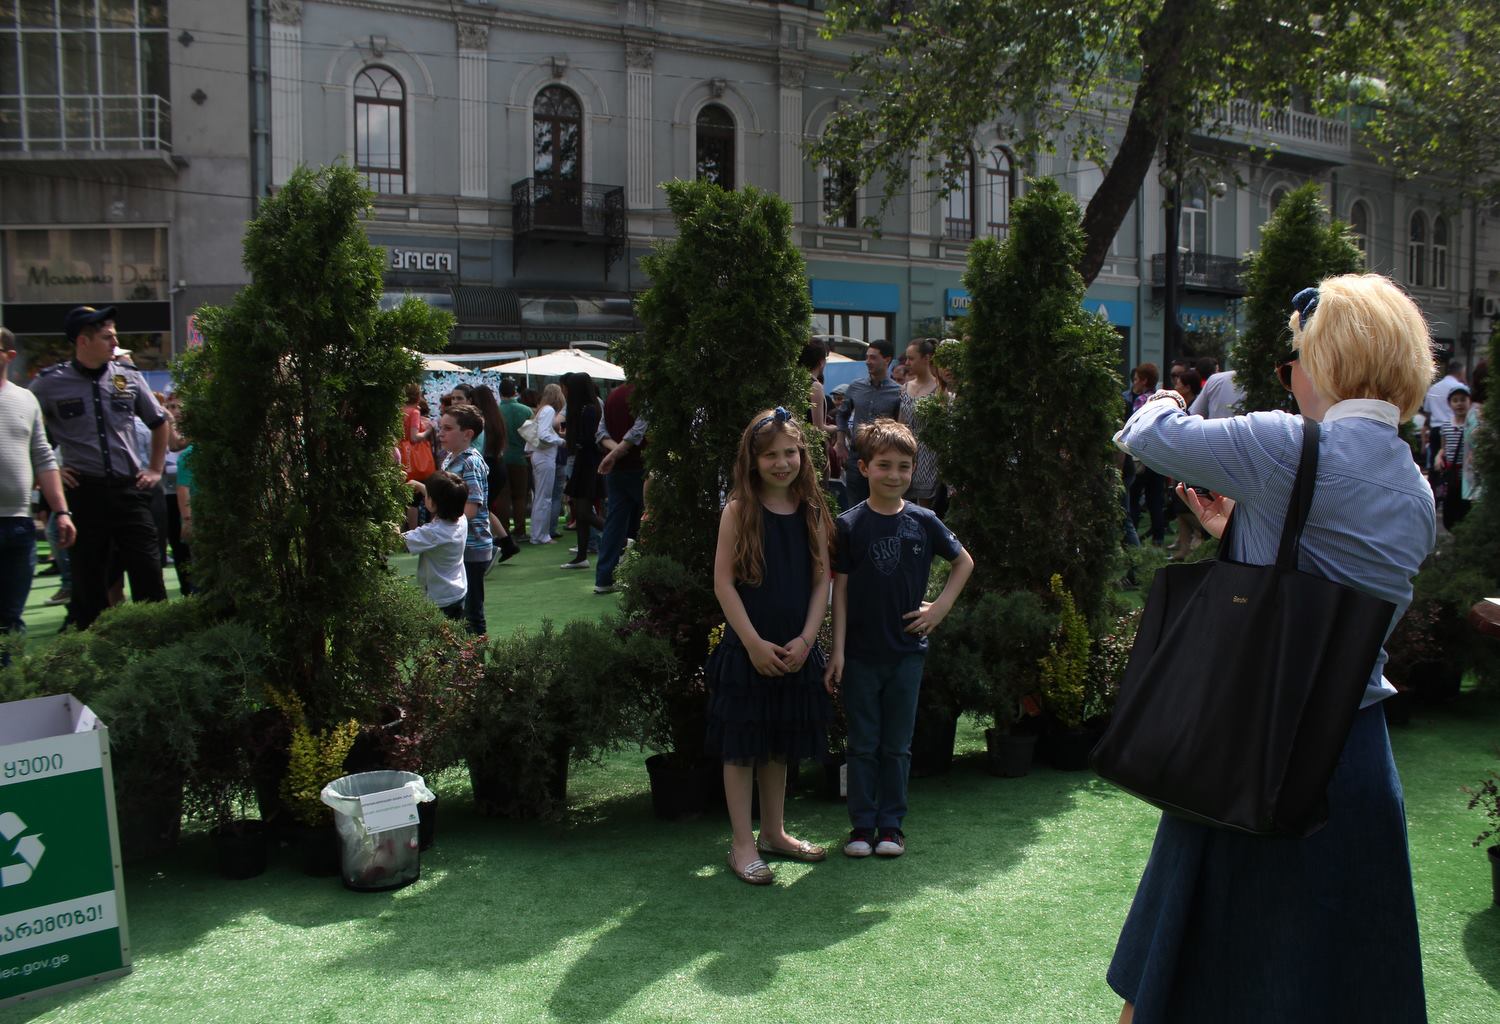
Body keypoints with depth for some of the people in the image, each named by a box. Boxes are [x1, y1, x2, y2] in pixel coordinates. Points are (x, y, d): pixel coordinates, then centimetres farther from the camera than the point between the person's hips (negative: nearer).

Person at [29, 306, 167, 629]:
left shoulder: (129, 377, 7)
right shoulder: (49, 383, -1)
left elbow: (160, 423, 20)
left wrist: (155, 470, 14)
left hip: (130, 489, 2)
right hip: (84, 491, -2)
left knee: (148, 571, 0)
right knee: (88, 577, 5)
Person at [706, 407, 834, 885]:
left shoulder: (811, 511, 3)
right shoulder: (739, 510, -8)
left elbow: (822, 580, 3)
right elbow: (723, 581, -10)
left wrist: (805, 639, -8)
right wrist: (754, 642, -15)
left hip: (796, 650, 4)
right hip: (747, 647, -4)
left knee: (781, 743, 16)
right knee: (741, 745, 3)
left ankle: (773, 832, 31)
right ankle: (743, 845, 12)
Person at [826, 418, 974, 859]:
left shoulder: (923, 521, -1)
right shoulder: (850, 524, -5)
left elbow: (964, 562, 14)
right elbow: (840, 588, -4)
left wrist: (941, 607, 2)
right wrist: (837, 650, -7)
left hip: (907, 649, 2)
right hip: (861, 653, -1)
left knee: (897, 745, 10)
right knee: (863, 744, 8)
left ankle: (891, 825, 21)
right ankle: (862, 826, 18)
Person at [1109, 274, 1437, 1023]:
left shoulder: (1284, 446, -15)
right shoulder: (1419, 495, 5)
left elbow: (1145, 435, -6)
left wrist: (1161, 404, 15)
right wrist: (1240, 534, 17)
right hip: (1360, 757, 6)